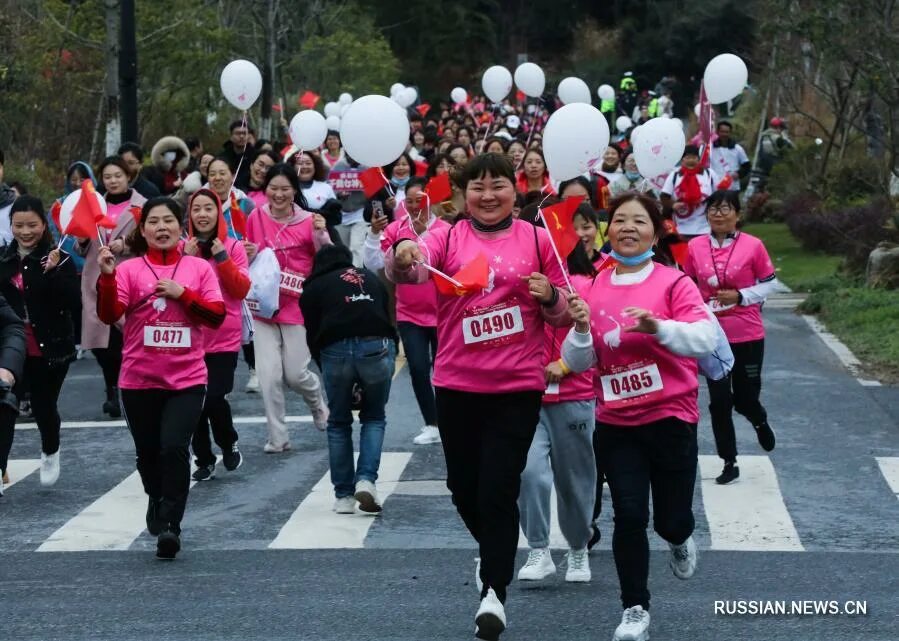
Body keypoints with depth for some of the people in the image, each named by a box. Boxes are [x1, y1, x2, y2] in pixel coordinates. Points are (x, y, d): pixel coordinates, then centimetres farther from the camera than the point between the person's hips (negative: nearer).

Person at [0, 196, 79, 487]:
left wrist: (54, 272, -29)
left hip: (50, 350, -3)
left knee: (43, 406, 10)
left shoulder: (58, 259, -9)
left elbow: (74, 302, -17)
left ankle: (50, 453, 39)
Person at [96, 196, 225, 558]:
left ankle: (170, 526, -16)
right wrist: (107, 276, -24)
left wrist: (182, 293, -12)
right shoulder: (129, 270, 0)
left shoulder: (199, 268, 5)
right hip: (140, 380, 1)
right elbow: (109, 315, -10)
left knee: (174, 447, -17)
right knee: (148, 452, 13)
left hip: (187, 379, -1)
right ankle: (157, 502, 42)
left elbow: (217, 315, -1)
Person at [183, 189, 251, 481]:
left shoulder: (233, 247, 0)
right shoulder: (183, 248, 4)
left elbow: (242, 289, -6)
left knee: (215, 398, -13)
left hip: (225, 338, -2)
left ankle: (229, 444, 15)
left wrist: (221, 258, -13)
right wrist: (186, 260, -13)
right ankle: (204, 459, 19)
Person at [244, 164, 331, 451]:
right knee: (269, 375, -2)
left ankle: (319, 404, 36)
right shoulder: (256, 218, 0)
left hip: (298, 306, -2)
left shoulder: (308, 221, -8)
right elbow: (247, 261, 13)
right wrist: (249, 254, -10)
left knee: (295, 373, 2)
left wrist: (321, 235, -20)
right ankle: (277, 436, 10)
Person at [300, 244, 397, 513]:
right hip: (378, 348, 1)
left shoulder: (314, 287, 21)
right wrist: (390, 355, 24)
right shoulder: (372, 279, 28)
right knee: (374, 418, 20)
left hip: (336, 351, -1)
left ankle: (344, 496, 15)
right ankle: (366, 479, 0)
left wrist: (325, 367, 22)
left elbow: (312, 334, 15)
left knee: (338, 423, 16)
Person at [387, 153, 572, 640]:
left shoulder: (536, 239, 1)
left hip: (518, 385, -2)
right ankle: (494, 553, 41)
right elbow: (413, 270, -20)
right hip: (457, 384, 2)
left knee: (498, 489, -7)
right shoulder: (448, 237, 0)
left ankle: (494, 591, -1)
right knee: (463, 486, 13)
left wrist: (549, 296, -14)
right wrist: (403, 256, -43)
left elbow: (563, 313, 8)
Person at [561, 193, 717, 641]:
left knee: (670, 519, 5)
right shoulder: (595, 289, 3)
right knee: (629, 517, -5)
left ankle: (679, 540, 43)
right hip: (615, 424, 2)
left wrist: (658, 326, -33)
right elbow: (578, 362, 4)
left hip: (670, 417, -2)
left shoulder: (674, 283, -7)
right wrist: (581, 330, -16)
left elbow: (705, 340, -18)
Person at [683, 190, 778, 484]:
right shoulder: (695, 247, -1)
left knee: (745, 399, 5)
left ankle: (760, 420, 42)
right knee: (719, 401, 3)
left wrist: (741, 296, -15)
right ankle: (729, 463, 14)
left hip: (748, 336, -2)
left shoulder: (752, 245, -8)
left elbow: (770, 283, -1)